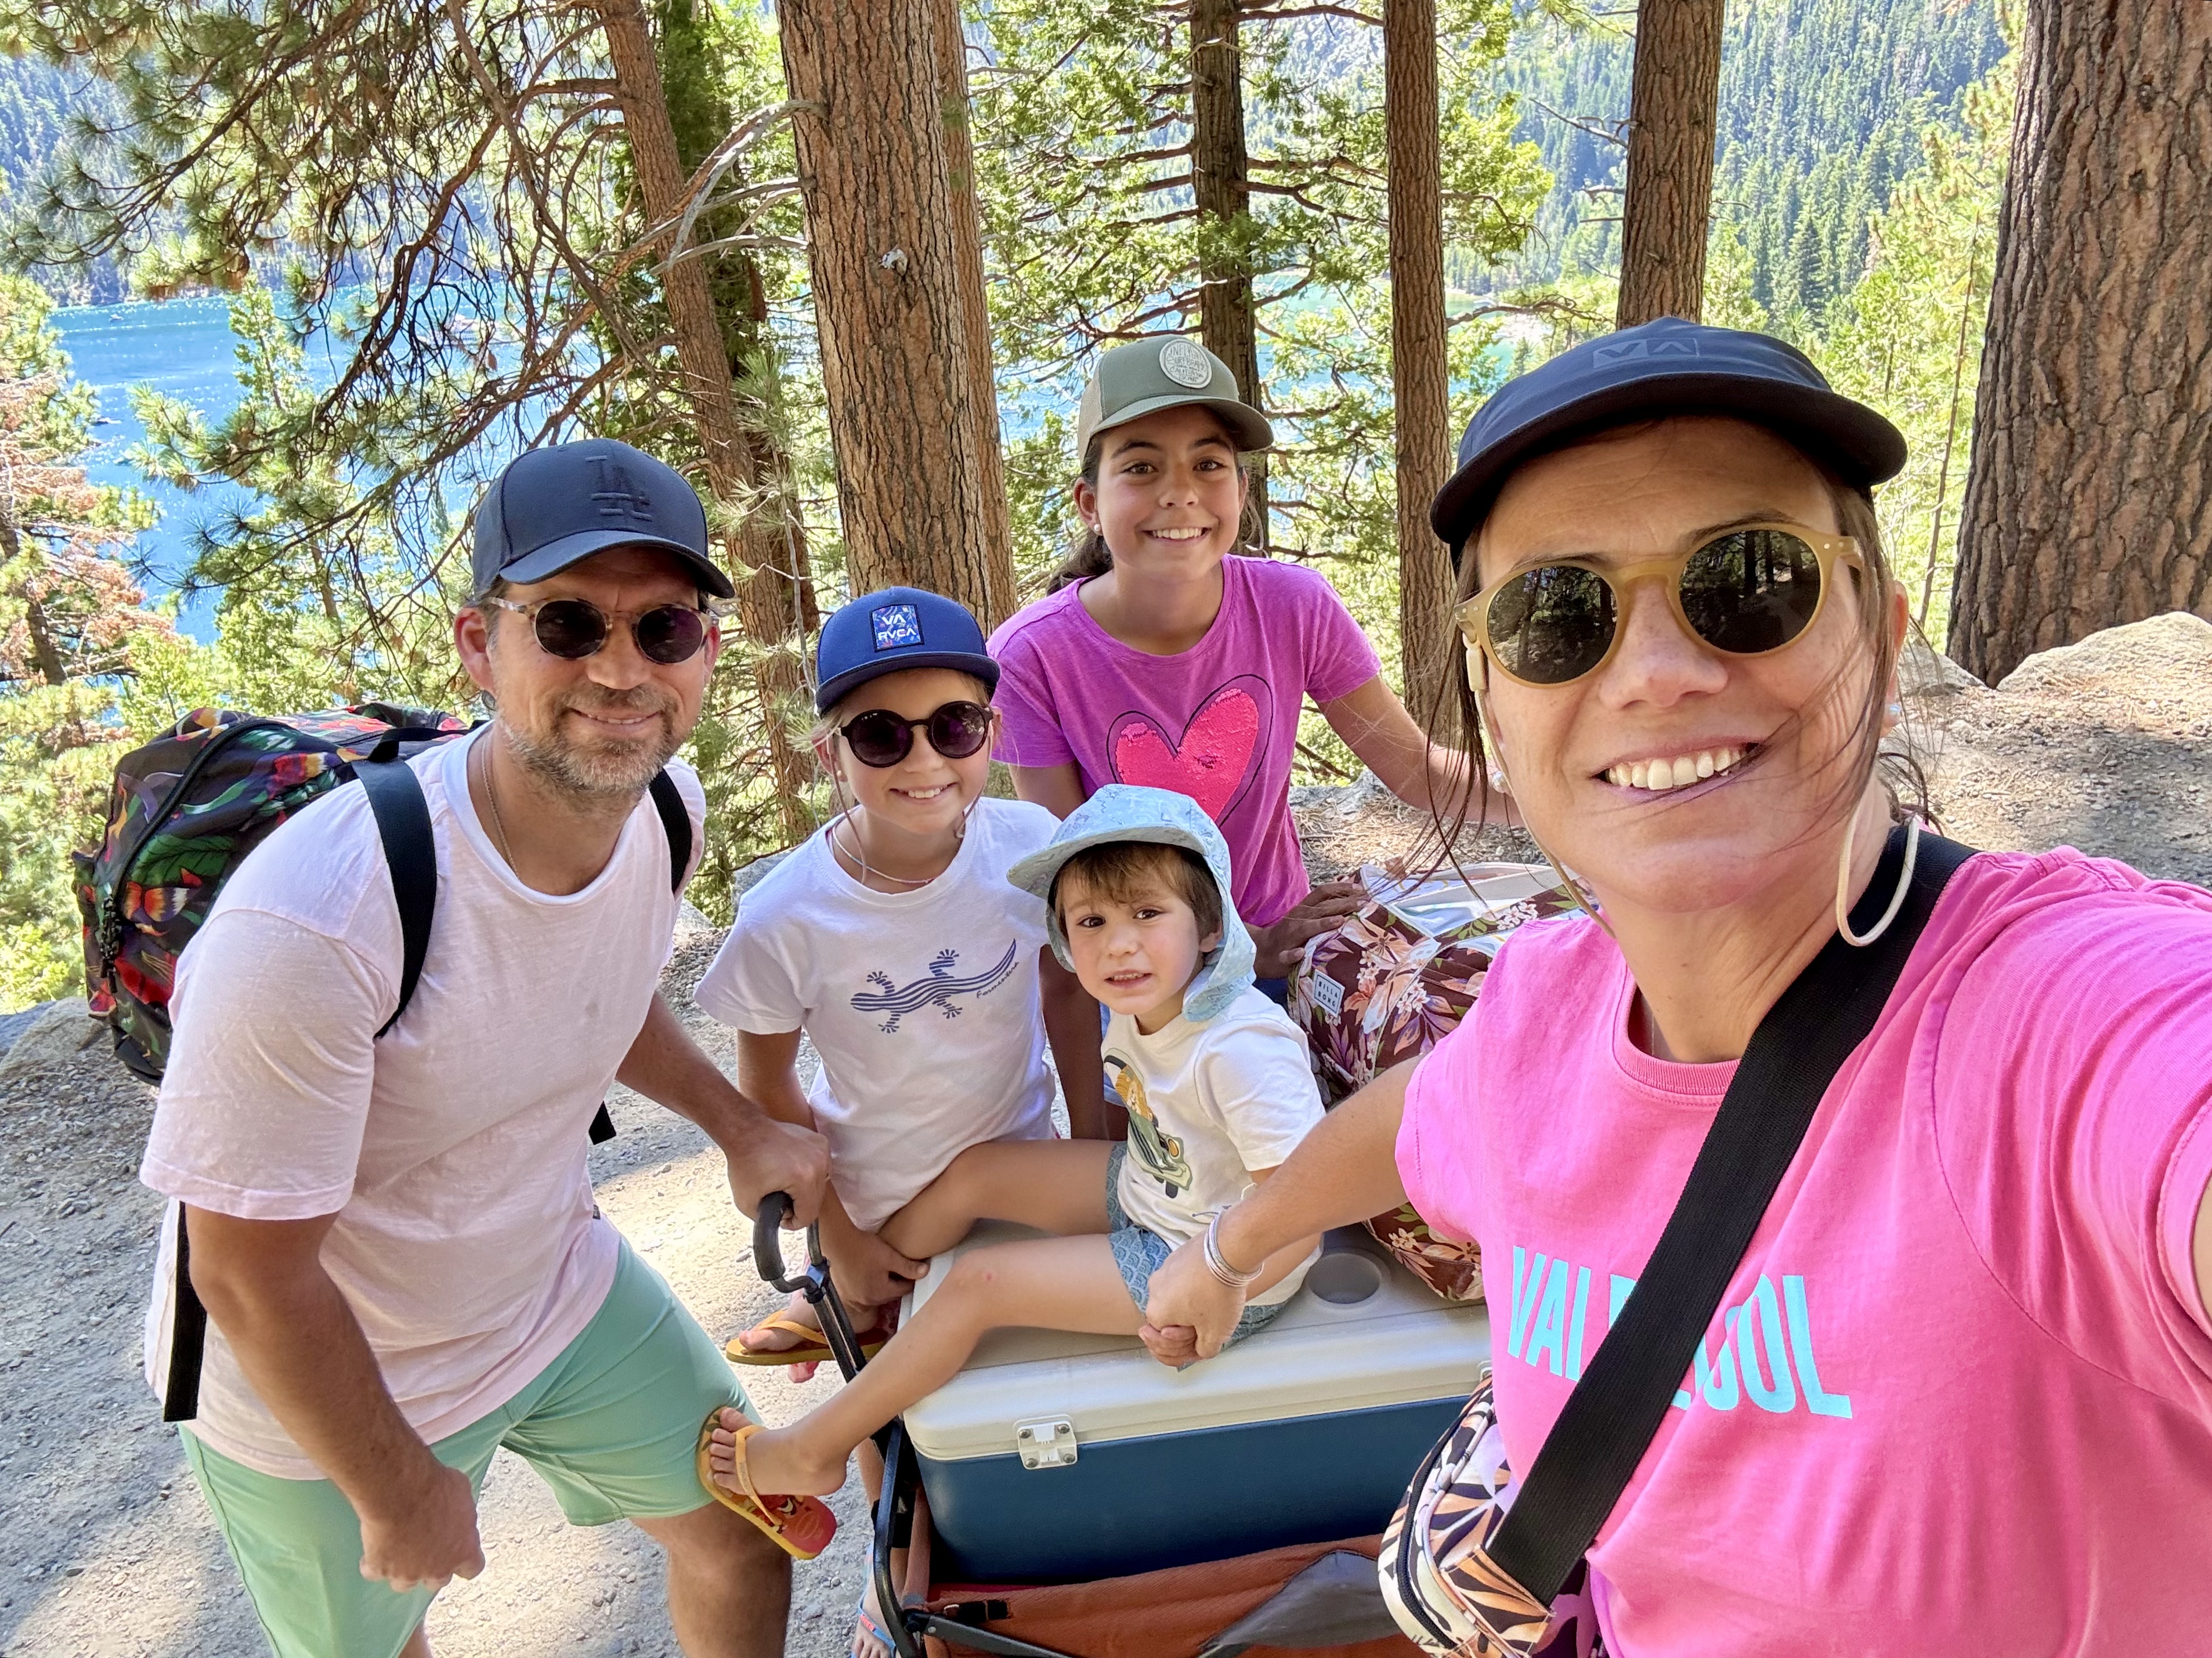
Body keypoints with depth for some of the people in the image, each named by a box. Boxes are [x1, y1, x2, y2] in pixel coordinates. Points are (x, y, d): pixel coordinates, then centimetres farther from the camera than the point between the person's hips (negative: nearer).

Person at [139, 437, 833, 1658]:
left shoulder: (664, 804, -15)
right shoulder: (315, 920, -37)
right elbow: (251, 1274, -25)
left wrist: (739, 1126, -1)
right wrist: (400, 1491, -12)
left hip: (559, 1292, 6)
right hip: (319, 1379, -5)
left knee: (742, 1535, 18)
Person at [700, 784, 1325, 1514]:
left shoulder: (1242, 1050, -33)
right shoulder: (1139, 1006, -8)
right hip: (1148, 1189, 8)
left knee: (979, 1283, -9)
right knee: (971, 1173, 5)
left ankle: (810, 1453, 9)